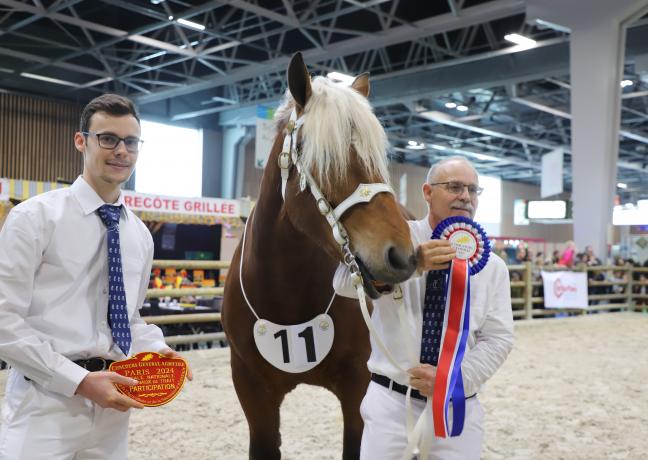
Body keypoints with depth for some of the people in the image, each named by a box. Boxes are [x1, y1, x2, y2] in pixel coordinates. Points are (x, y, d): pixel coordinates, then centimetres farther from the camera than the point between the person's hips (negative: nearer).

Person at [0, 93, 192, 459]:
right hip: (46, 402, -5)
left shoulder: (141, 235, 10)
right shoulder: (37, 216, -7)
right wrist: (80, 380, -18)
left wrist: (157, 350, -3)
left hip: (111, 405, 5)